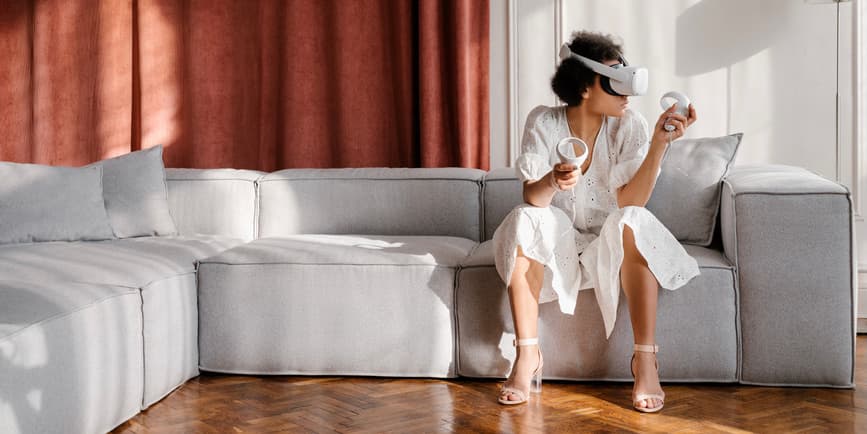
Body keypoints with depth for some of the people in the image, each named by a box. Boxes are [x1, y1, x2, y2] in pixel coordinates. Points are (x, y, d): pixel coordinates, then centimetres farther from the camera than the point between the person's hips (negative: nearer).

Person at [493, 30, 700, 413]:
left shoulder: (629, 125, -13)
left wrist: (660, 142, -33)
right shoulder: (544, 122, -12)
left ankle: (644, 359, -27)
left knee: (633, 222, -32)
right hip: (559, 244, 0)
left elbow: (629, 202, -23)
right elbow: (532, 199, -20)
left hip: (610, 244, 0)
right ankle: (527, 355, -24)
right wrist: (554, 181, -43)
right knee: (524, 221, -29)